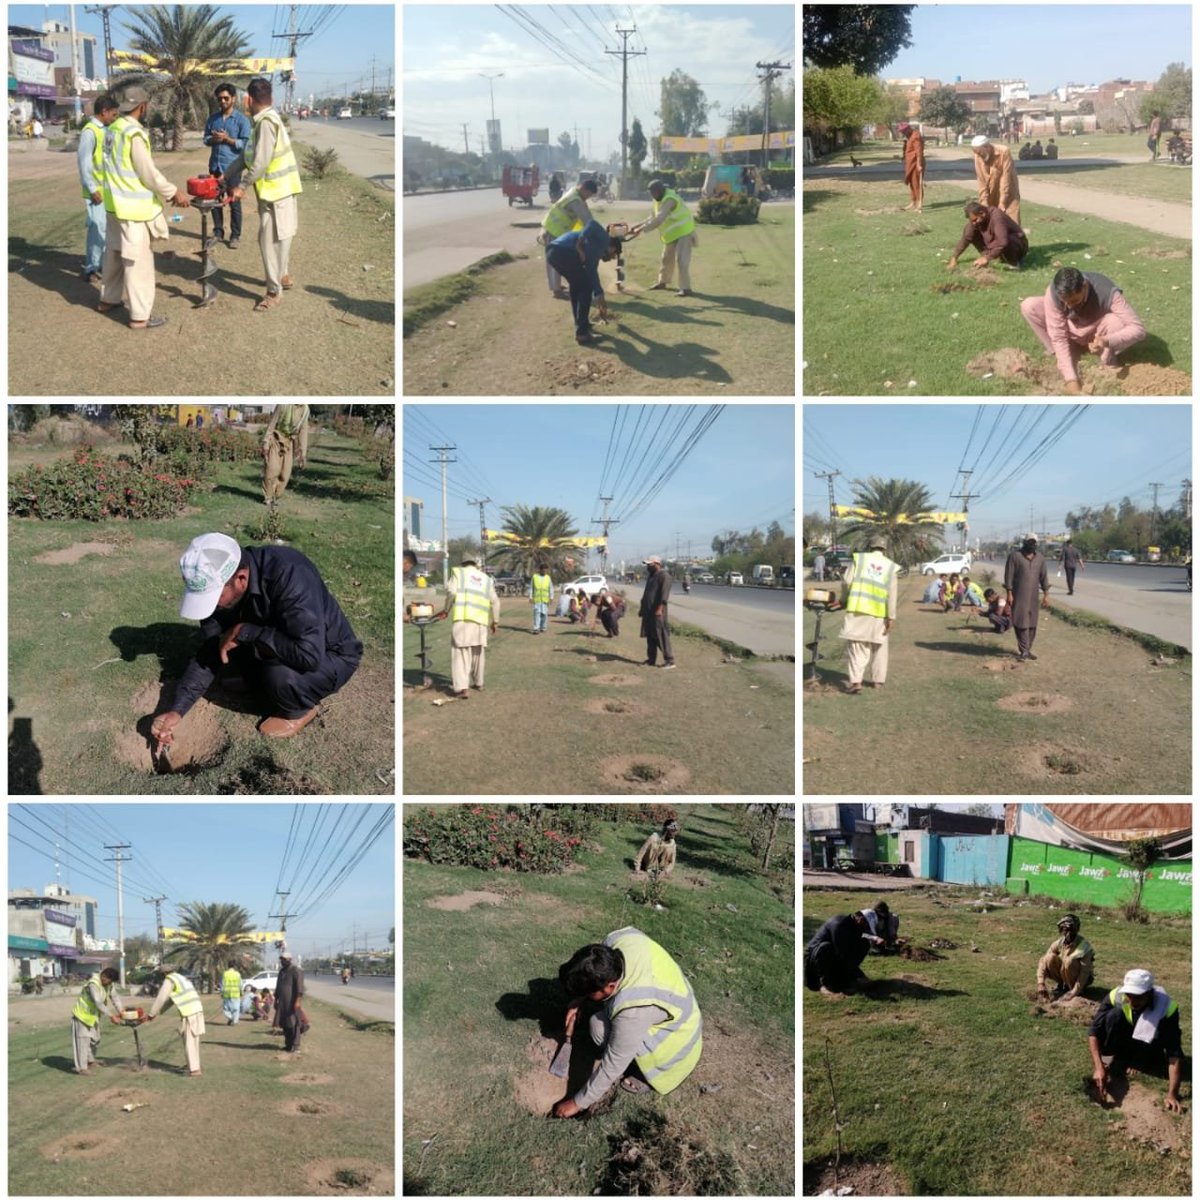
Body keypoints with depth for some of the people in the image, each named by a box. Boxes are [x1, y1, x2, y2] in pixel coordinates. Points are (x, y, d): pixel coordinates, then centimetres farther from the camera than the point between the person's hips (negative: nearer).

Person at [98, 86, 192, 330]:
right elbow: (148, 173, -19)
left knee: (115, 253, 22)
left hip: (115, 203, 9)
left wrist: (165, 191, 17)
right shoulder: (134, 133, -21)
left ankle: (109, 299, 36)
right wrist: (174, 193, -7)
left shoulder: (113, 129, 7)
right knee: (138, 260, -3)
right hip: (134, 208, -9)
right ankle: (140, 315, 0)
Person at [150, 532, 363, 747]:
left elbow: (309, 655, -41)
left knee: (278, 676, -32)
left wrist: (244, 631, -33)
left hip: (331, 654, -6)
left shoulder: (289, 575, -36)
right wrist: (177, 710, -16)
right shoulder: (219, 583, -14)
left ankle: (300, 709, 1)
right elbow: (211, 653, -7)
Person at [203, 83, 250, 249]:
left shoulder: (242, 119, -6)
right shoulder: (213, 118, 9)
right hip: (215, 165, 5)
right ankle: (218, 232, 21)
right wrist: (213, 139, -11)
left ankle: (235, 235, 10)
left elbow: (245, 144, -11)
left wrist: (227, 139, -17)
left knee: (234, 202, 2)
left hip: (232, 166, -5)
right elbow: (206, 139, 10)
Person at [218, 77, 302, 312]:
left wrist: (242, 186, -17)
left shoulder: (266, 121, -19)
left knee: (271, 239, -6)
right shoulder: (264, 120, 12)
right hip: (276, 188, 10)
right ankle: (282, 276, 36)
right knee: (277, 238, 21)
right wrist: (226, 176, 17)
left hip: (276, 189, -10)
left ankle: (274, 292, -2)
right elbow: (246, 155, 18)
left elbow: (261, 161, -24)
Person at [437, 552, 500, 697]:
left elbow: (451, 592, -6)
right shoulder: (486, 579, 21)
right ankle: (478, 683, 30)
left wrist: (446, 610, 5)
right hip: (480, 620, 4)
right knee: (478, 652, 19)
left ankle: (461, 688, -16)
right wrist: (495, 621, 24)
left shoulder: (458, 573, 10)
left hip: (462, 617, -4)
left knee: (461, 653, -6)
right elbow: (495, 601, 16)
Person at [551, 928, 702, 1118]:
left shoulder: (633, 1012, -38)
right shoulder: (621, 938, -22)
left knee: (600, 1026, -22)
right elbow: (598, 967, 4)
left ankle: (652, 1070, -1)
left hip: (676, 1046, -8)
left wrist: (578, 1103, -13)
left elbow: (612, 1067, -25)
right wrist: (578, 1000, -5)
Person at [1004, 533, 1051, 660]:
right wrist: (1009, 594, -12)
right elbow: (1009, 576, -7)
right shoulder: (1015, 556, -6)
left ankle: (1028, 649, 18)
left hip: (1033, 596, 5)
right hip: (1019, 596, -5)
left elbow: (1043, 577, 12)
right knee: (1021, 624, -7)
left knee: (1032, 624, 7)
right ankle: (1024, 652, -6)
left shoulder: (1040, 558, 9)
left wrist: (1046, 594, 6)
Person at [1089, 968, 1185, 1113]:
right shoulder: (1115, 997, -29)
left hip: (1147, 1048, 0)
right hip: (1122, 1042, 0)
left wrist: (1172, 1095, -45)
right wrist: (1099, 1067, -43)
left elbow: (1174, 1053, -36)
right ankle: (1107, 1060, -14)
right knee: (1114, 1014, -29)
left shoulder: (1166, 1008, -33)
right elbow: (1094, 1032, -29)